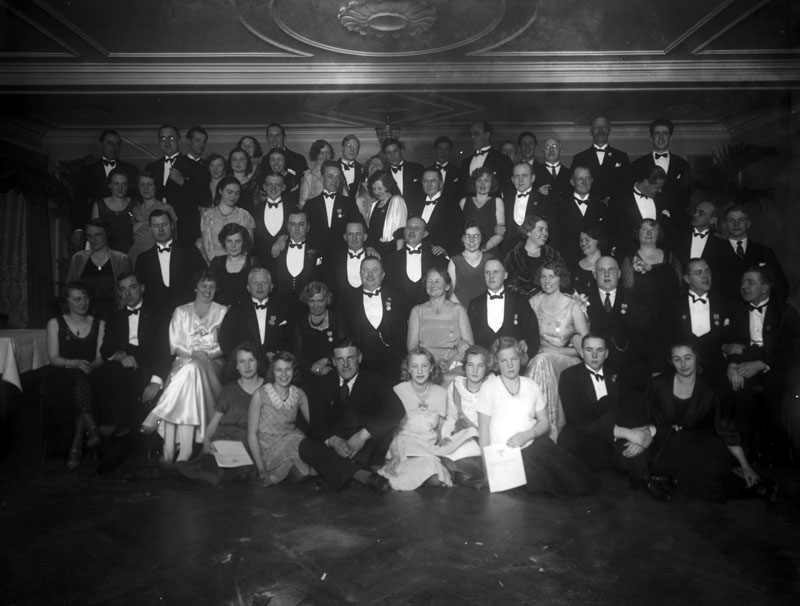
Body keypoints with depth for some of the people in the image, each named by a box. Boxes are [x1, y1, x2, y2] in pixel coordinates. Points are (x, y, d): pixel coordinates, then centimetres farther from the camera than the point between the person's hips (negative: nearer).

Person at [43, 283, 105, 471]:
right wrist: (75, 363, -19)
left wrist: (91, 366, -18)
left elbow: (100, 357, 5)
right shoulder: (55, 323, 9)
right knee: (79, 379, -35)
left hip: (88, 377, 1)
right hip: (61, 377, -1)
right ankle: (91, 428, -45)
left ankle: (76, 448, -34)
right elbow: (53, 358, -1)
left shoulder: (99, 324, 14)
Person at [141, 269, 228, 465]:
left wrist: (208, 354, -11)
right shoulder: (181, 311, 19)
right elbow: (174, 345, 10)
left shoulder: (222, 312, 17)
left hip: (212, 364, 0)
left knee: (192, 369, -38)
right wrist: (192, 353, -10)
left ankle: (156, 416, -36)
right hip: (184, 361, 1)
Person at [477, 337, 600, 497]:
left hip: (534, 444, 3)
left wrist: (527, 435, -10)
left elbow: (545, 423, 11)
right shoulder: (489, 387, 1)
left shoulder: (530, 385, 12)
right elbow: (484, 430, -2)